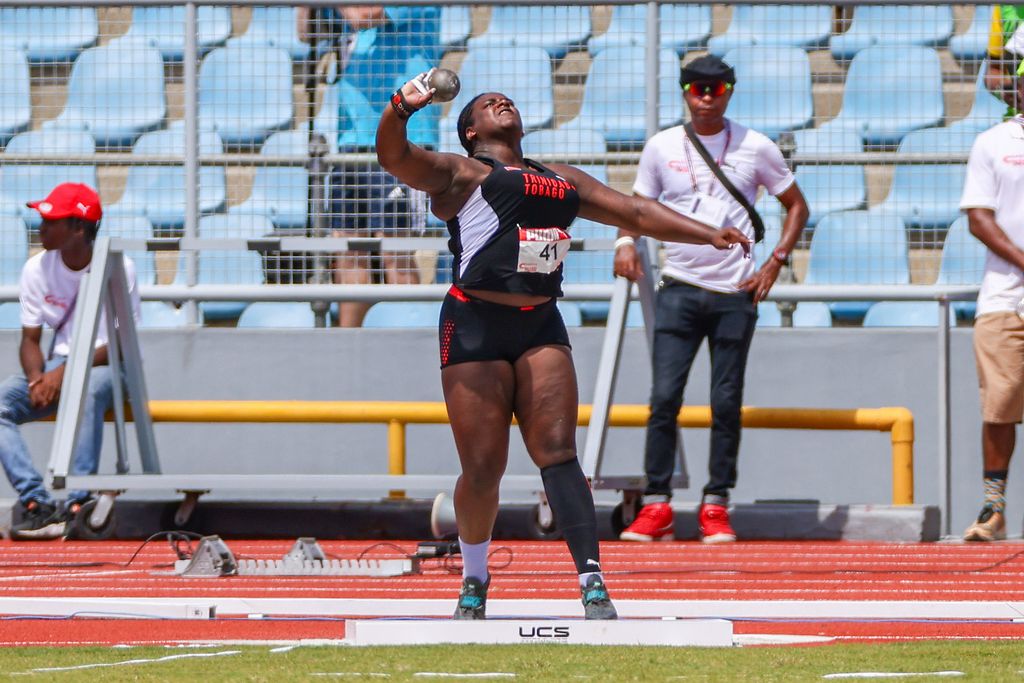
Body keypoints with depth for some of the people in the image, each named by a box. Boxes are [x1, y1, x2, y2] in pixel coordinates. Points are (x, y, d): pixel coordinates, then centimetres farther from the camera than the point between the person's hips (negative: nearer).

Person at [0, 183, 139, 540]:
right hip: (58, 366, 5)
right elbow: (30, 339, 4)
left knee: (88, 389, -41)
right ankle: (37, 503, -32)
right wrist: (37, 379, -19)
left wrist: (67, 370, -27)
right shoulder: (37, 269, 1)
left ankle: (77, 507, -43)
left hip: (107, 365, -5)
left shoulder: (117, 269, -11)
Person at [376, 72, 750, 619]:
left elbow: (635, 213, 25)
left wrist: (709, 235, 17)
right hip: (476, 327, -4)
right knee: (483, 468, -4)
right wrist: (401, 108, -30)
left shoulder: (564, 180, 24)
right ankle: (474, 583, 17)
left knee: (557, 452, -10)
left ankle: (593, 585, -18)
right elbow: (394, 156, -9)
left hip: (541, 328, 4)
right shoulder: (459, 174, 6)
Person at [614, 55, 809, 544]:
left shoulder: (755, 148, 3)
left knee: (727, 403, 0)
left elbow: (796, 205, 13)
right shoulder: (661, 147, 6)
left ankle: (716, 507, 8)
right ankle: (656, 507, -6)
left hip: (736, 294, 0)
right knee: (664, 396, -9)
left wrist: (775, 262, 1)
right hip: (678, 289, 0)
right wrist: (626, 239, -7)